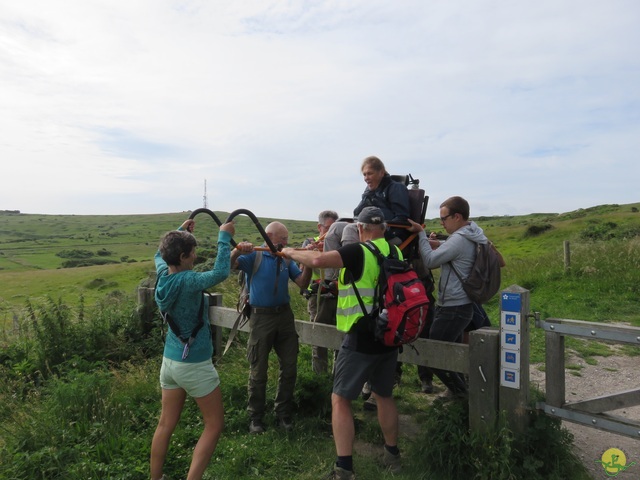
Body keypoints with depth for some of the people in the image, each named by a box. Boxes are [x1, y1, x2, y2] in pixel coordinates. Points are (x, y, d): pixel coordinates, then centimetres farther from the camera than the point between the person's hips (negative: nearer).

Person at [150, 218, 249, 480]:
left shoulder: (162, 276, -1)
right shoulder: (187, 281, -24)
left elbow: (159, 254, 20)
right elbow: (221, 272, -36)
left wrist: (180, 231, 20)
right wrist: (224, 236, -26)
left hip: (169, 360, 8)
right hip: (194, 365, -8)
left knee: (166, 425, 19)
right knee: (214, 425, 9)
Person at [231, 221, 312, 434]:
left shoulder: (287, 260, 7)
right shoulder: (255, 256, -5)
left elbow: (302, 283, 1)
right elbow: (229, 264, -17)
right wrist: (236, 251, -38)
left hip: (285, 315, 4)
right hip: (262, 317, -4)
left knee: (289, 367, 10)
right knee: (258, 371, 6)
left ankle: (284, 413, 27)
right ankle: (255, 417, 21)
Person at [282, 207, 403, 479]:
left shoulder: (359, 252, -15)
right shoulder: (396, 252, 7)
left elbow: (318, 260, -29)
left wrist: (290, 252, -9)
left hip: (361, 339, -7)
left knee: (340, 400, 4)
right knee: (385, 396, 23)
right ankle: (392, 455, 36)